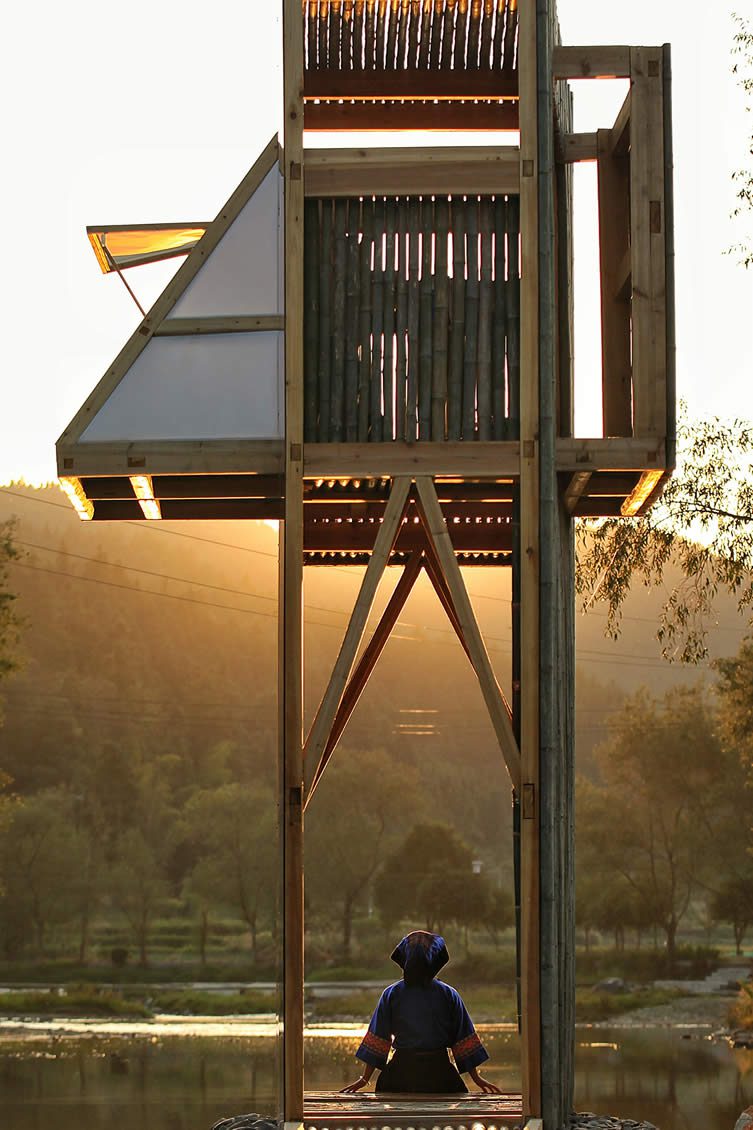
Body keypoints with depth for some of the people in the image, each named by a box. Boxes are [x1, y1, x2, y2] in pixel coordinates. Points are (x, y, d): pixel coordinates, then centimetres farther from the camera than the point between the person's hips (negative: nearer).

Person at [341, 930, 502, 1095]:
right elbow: (463, 1042, 1)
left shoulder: (391, 995, -2)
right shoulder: (448, 995, -3)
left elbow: (377, 1040, -1)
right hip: (438, 1072, 0)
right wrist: (476, 1078, 9)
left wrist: (365, 1078, 6)